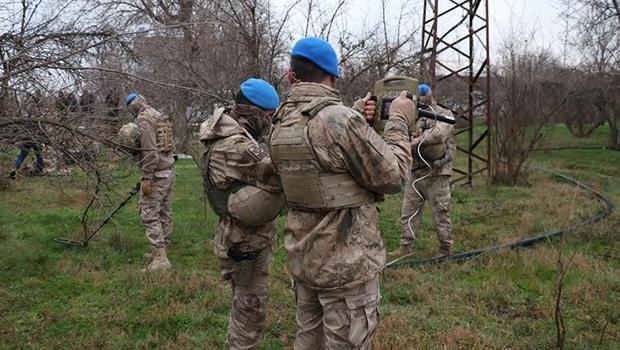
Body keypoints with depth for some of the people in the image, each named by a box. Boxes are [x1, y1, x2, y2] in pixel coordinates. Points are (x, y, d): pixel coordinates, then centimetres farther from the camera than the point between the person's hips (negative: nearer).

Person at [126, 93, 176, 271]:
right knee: (165, 212, 13)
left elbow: (149, 151, -20)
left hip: (156, 173, -9)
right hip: (169, 170, 9)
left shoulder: (143, 119, -11)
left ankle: (160, 258, -13)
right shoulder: (160, 116, 16)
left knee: (149, 214, -9)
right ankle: (162, 250, 21)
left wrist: (146, 178, -18)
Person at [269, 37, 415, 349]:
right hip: (346, 264, -7)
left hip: (302, 258, 7)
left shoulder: (280, 125, 2)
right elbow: (393, 177, -14)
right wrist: (399, 121, -2)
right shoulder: (341, 120, -22)